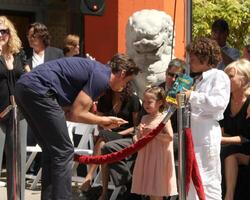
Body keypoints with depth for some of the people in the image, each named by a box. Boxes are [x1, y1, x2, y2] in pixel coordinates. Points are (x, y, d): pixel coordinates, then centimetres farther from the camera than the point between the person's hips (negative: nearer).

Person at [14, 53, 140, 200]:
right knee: (64, 152, -4)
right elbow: (76, 114, -8)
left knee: (52, 151, 15)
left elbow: (66, 112, 16)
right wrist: (104, 120, 7)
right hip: (38, 89, -10)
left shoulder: (96, 70, 23)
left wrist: (101, 121, 17)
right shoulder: (102, 77, -5)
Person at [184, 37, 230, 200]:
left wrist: (192, 96, -22)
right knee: (192, 180, 11)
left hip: (206, 134, -9)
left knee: (206, 180, -9)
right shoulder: (199, 79, 22)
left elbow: (220, 102, -20)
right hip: (193, 133, 9)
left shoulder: (219, 76, -5)